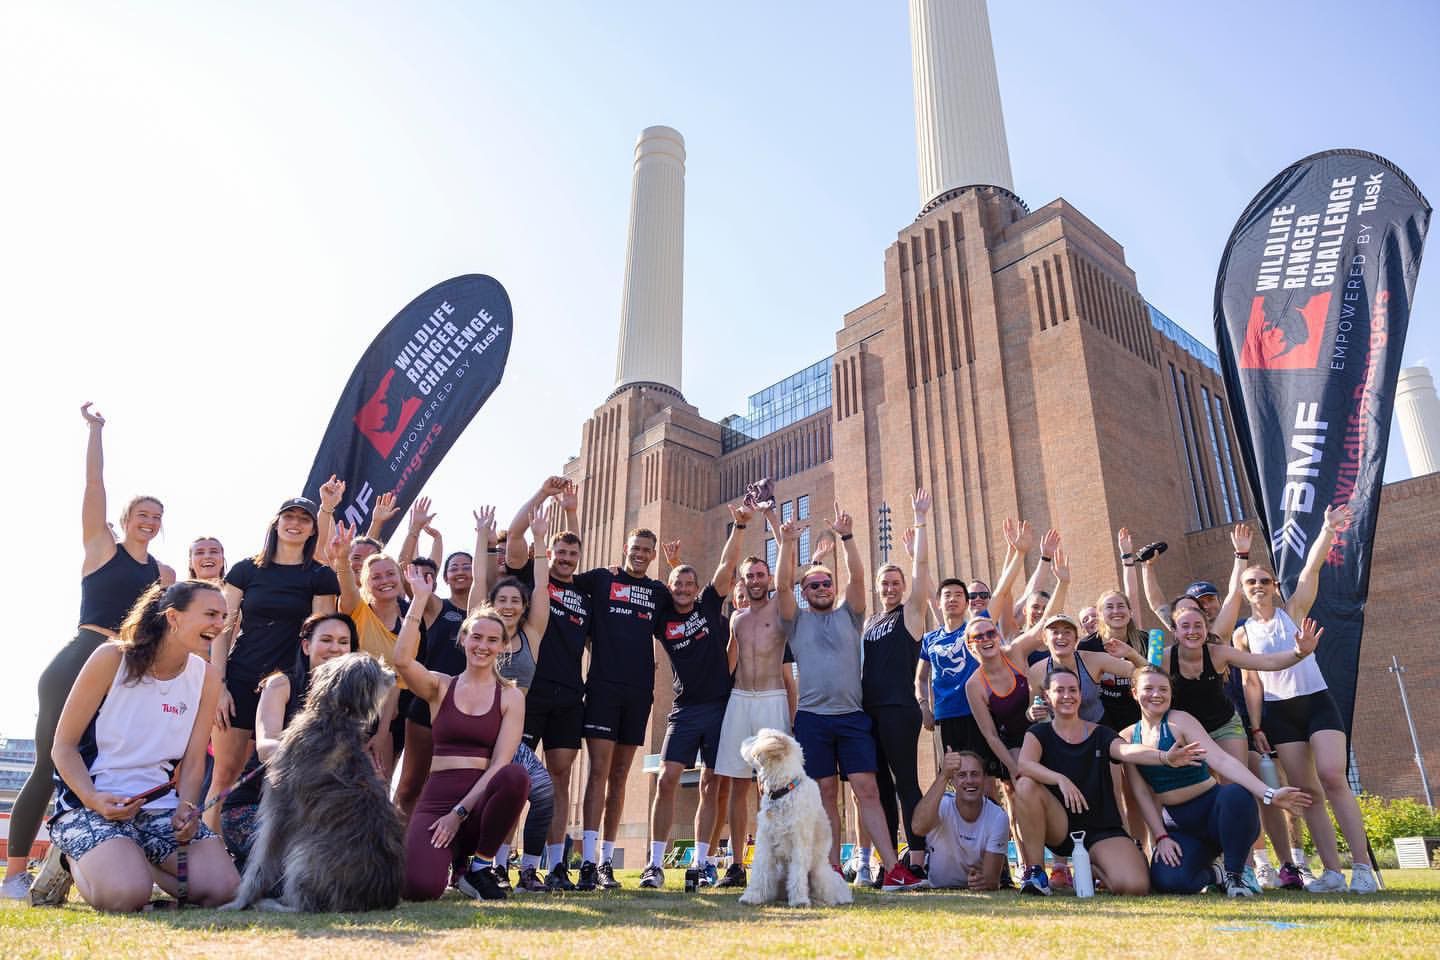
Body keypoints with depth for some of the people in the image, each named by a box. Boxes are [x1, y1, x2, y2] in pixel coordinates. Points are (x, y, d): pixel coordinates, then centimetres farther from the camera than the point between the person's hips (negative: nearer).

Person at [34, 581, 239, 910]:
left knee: (224, 890, -16)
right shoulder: (112, 658, -7)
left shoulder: (206, 677, 4)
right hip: (92, 802, -4)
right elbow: (63, 745, -5)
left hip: (161, 805, 4)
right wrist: (93, 799, -20)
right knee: (127, 895, -29)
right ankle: (71, 859, 6)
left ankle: (136, 862, 12)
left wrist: (186, 807, -13)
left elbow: (193, 762, 6)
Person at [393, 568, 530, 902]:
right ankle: (450, 856, 12)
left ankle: (480, 865, -8)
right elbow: (401, 660, -13)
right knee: (420, 888, -28)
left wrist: (460, 812, -13)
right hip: (436, 798, 0)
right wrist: (420, 599, -12)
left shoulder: (511, 696, 5)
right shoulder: (440, 686, 9)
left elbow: (500, 764, -4)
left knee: (515, 775, -35)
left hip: (482, 798, 0)